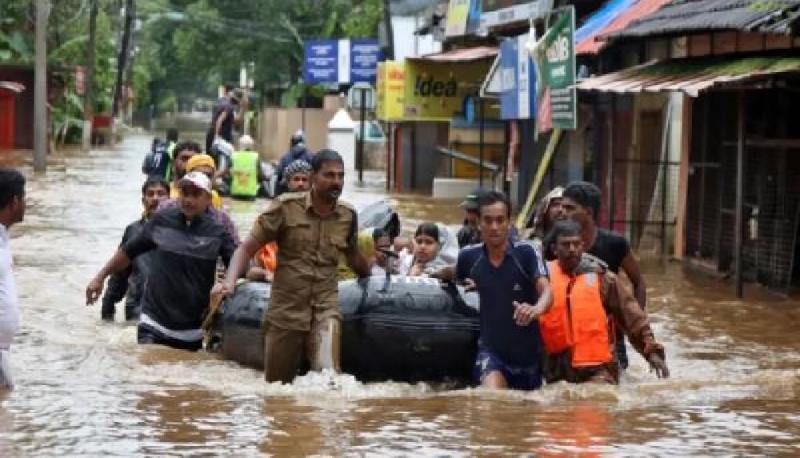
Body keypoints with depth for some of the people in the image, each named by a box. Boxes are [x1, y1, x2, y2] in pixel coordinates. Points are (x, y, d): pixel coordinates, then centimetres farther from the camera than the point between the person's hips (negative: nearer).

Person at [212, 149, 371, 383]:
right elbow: (248, 247, -5)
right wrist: (230, 281, -20)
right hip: (285, 311, -1)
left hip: (325, 310, 1)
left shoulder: (348, 215, 3)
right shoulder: (285, 207, -6)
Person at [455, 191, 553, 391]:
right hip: (491, 349, 0)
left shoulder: (526, 253, -12)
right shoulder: (468, 257, -3)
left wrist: (536, 308, -46)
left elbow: (546, 291, -25)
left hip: (527, 352, 0)